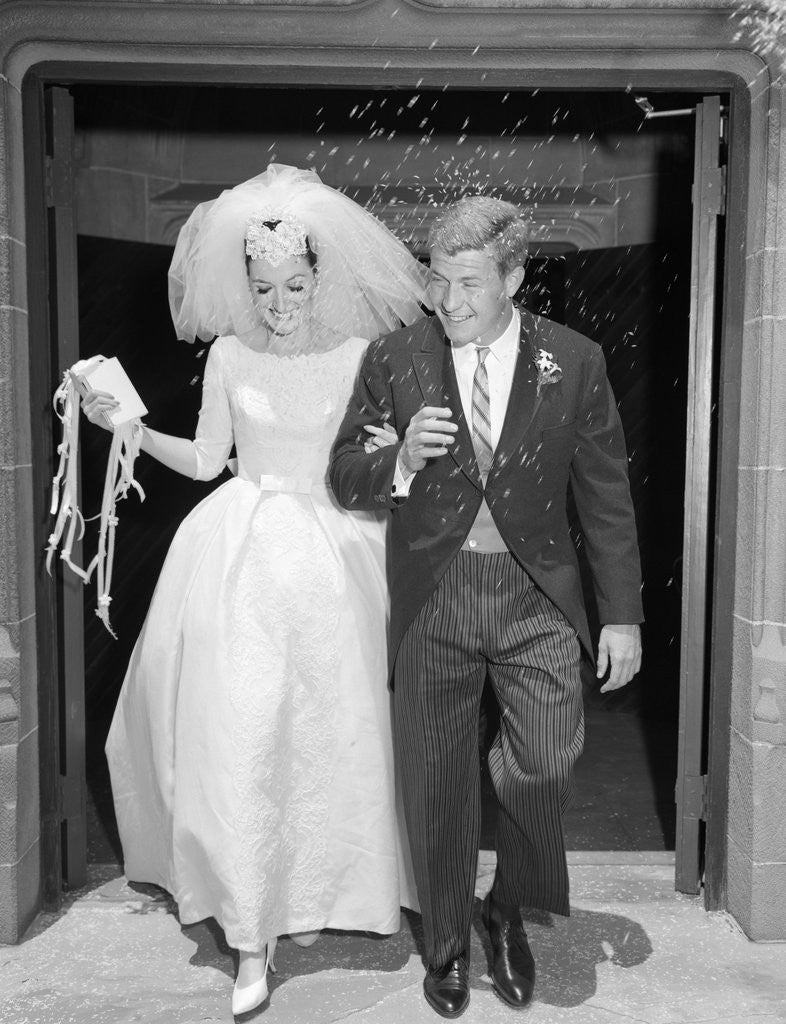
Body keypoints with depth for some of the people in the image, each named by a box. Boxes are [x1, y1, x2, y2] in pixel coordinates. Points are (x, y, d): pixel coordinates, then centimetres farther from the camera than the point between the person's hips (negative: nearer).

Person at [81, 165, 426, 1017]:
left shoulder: (362, 355, -2)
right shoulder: (229, 355, 2)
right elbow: (204, 461, 9)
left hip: (332, 561, 0)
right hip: (242, 561, 1)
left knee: (331, 734, 8)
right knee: (235, 738, -2)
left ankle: (315, 892, 34)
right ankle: (250, 935, 13)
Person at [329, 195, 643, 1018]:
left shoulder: (574, 363, -1)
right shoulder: (393, 359, -1)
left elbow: (606, 497, 4)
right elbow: (344, 478, 3)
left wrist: (622, 615, 3)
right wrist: (400, 461, -20)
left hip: (537, 590, 0)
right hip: (431, 595, 1)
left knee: (547, 761, -13)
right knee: (436, 785, 9)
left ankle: (510, 911, 21)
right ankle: (446, 944, 36)